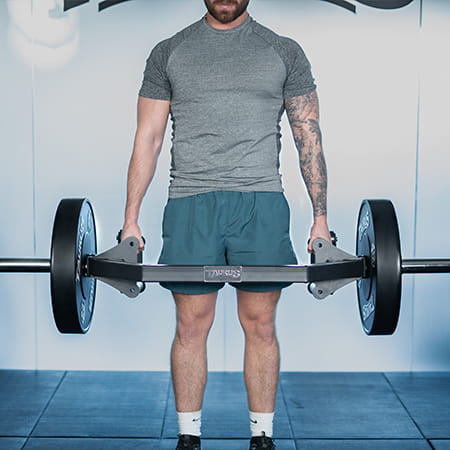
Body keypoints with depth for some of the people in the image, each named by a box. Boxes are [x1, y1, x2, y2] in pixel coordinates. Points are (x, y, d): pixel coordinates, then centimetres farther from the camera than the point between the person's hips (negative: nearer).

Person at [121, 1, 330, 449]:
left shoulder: (284, 52, 9)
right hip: (190, 205, 0)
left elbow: (309, 137, 9)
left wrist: (320, 219, 3)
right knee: (191, 326, 4)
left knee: (260, 326, 4)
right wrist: (130, 221, 3)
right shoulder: (169, 53, 10)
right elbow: (147, 139, 8)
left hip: (261, 202, 0)